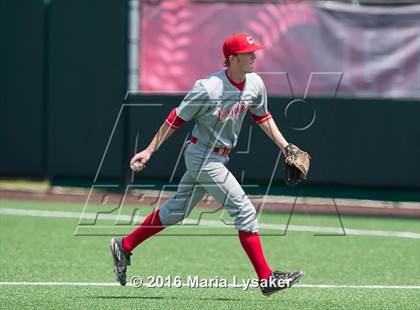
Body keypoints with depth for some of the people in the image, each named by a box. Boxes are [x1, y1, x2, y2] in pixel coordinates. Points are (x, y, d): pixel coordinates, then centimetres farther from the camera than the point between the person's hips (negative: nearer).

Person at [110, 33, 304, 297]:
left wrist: (285, 147, 9)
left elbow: (262, 117, 16)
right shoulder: (208, 89, -23)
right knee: (245, 211, -11)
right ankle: (266, 279, -7)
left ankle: (124, 247, 30)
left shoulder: (255, 84, -2)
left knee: (177, 211, 17)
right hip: (203, 156, -8)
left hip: (219, 157, 8)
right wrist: (149, 151, -11)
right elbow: (177, 119, -14)